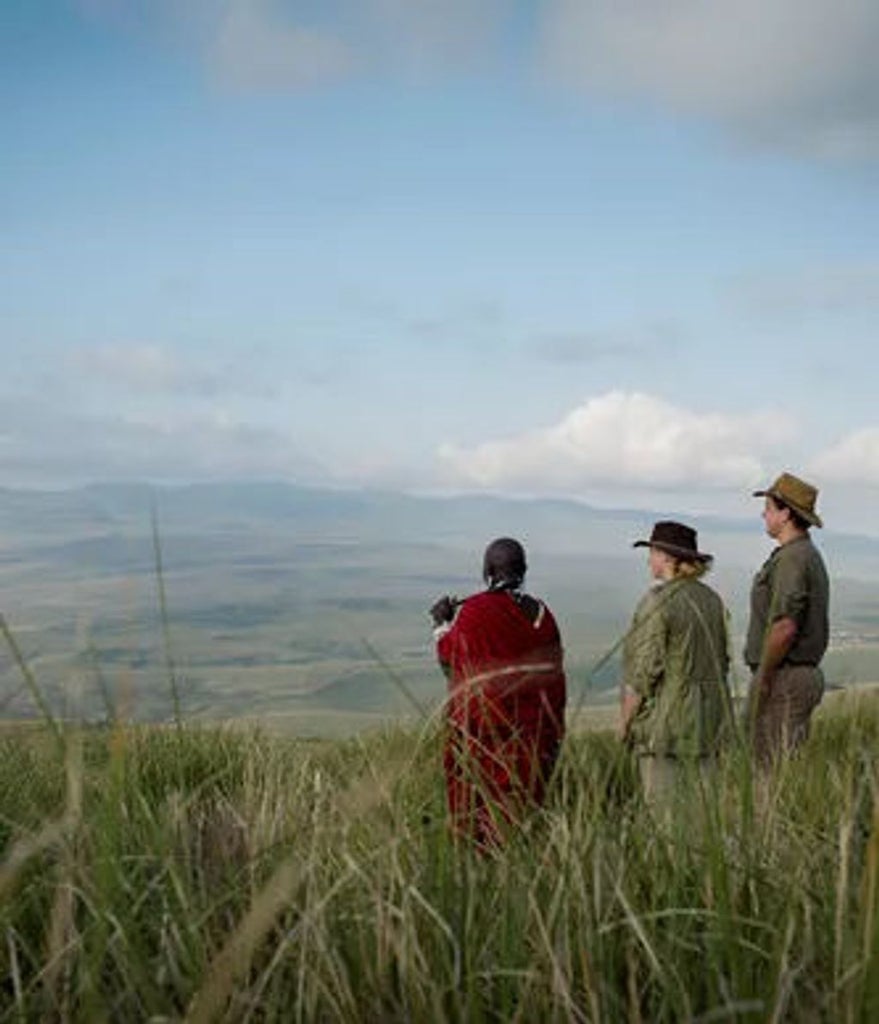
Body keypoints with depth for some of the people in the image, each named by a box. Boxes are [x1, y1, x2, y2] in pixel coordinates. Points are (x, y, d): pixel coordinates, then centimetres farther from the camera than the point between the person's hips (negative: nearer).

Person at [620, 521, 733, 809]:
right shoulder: (711, 600, 10)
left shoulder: (657, 604, -14)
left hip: (667, 718, -7)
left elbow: (643, 672, -15)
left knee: (664, 805, -3)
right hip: (709, 717, 8)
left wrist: (625, 720, -5)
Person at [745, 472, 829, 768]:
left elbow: (785, 627, -25)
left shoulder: (792, 559, -17)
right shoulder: (810, 556, 17)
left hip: (783, 678, -10)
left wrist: (763, 678, -17)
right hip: (806, 674, 10)